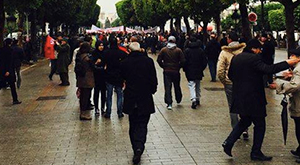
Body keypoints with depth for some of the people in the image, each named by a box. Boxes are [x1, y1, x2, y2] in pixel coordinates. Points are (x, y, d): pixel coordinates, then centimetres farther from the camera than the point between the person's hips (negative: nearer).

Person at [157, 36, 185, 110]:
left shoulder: (163, 50, -3)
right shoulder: (178, 50, -5)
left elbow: (159, 60, -6)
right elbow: (183, 61, -8)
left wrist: (163, 66, 5)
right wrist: (179, 67, 6)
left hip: (166, 71, 0)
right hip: (176, 71, 0)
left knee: (167, 87, 1)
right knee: (177, 86, 17)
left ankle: (169, 103, -5)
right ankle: (178, 100, 33)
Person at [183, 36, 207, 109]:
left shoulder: (187, 51, -7)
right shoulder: (201, 50, 4)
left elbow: (184, 61, -8)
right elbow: (205, 61, 5)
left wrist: (185, 69, 5)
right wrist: (202, 68, 15)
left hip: (190, 72, -4)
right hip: (199, 72, 4)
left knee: (192, 85, -7)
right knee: (198, 86, 17)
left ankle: (193, 99, -24)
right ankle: (198, 99, 24)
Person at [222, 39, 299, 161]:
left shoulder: (236, 58, 9)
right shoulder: (254, 58, -16)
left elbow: (230, 75, 16)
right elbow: (268, 69, -27)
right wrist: (287, 64, -23)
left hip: (239, 97, 8)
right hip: (253, 98, -8)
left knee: (244, 121, 23)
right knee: (260, 125, 6)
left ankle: (229, 142, 11)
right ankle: (256, 152, 11)